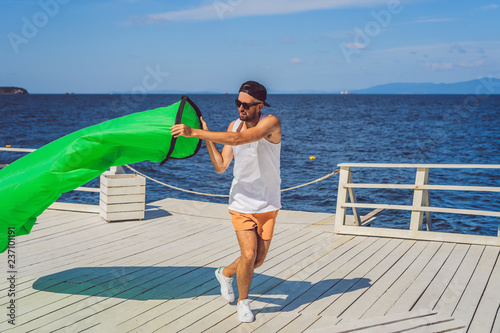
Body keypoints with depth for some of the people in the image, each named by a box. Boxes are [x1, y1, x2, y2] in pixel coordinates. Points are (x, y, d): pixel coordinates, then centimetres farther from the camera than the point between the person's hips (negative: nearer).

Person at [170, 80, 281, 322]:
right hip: (242, 203, 1)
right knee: (248, 255, -12)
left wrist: (194, 132, -36)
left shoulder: (271, 123, -17)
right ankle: (243, 301, 14)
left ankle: (225, 273, 40)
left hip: (268, 205, -1)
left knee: (258, 260, 9)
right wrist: (207, 137, -14)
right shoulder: (234, 125, -1)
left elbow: (238, 139, -34)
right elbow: (221, 166, -2)